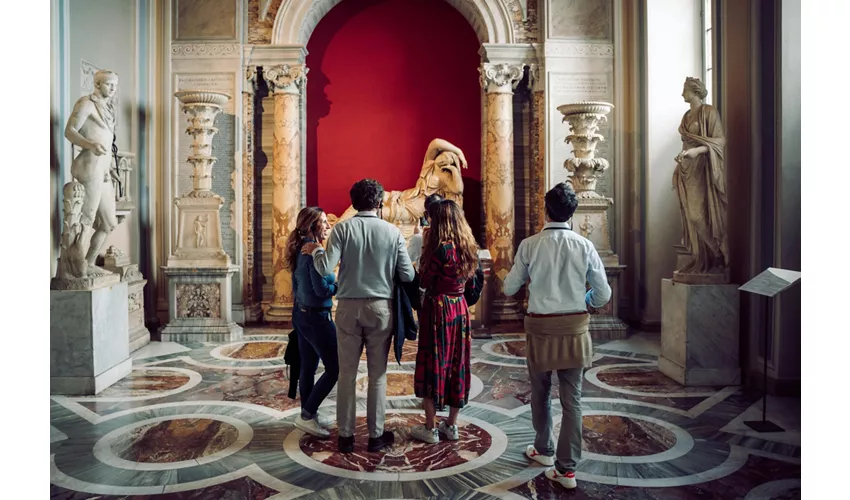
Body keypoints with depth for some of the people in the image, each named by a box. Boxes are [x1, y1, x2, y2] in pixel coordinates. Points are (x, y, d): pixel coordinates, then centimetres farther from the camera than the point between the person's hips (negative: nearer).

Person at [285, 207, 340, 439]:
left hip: (301, 314, 10)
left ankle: (307, 414, 25)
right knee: (335, 368, -2)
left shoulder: (300, 249, 9)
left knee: (308, 367, 15)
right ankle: (307, 415, 1)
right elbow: (322, 290, -22)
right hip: (317, 317, -9)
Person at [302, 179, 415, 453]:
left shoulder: (342, 229, -3)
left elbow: (325, 269, -12)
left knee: (347, 372, 9)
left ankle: (346, 435, 16)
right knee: (378, 374, 9)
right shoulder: (392, 231, -2)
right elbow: (407, 275, -4)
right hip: (381, 307, 0)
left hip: (349, 307, 0)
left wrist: (315, 250, 8)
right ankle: (376, 435, 17)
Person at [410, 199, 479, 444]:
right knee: (456, 364, 13)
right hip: (460, 308, 7)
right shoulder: (467, 247, 5)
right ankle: (452, 425, 24)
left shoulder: (441, 247, -18)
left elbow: (424, 283, -12)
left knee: (432, 366, 4)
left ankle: (430, 428, 12)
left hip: (438, 309, -7)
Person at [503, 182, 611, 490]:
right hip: (574, 327, 1)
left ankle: (543, 450, 37)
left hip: (541, 326, -1)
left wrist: (518, 280, 20)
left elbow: (509, 289, -2)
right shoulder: (584, 246, -5)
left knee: (541, 392, 18)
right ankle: (567, 468, 11)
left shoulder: (530, 245, -9)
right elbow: (603, 295, -2)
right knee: (572, 399, 8)